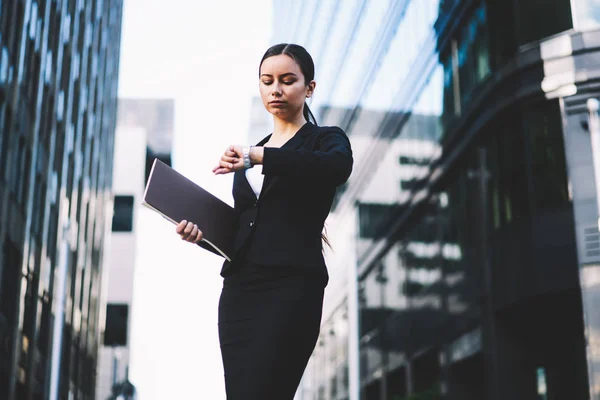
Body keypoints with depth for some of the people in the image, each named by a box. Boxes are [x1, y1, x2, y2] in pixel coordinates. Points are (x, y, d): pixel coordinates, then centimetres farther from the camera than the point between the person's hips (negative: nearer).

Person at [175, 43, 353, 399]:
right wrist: (202, 233, 1)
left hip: (292, 289, -6)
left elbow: (338, 168, -22)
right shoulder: (248, 154, 22)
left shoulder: (326, 140, 4)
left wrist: (259, 156, -28)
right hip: (239, 291, 6)